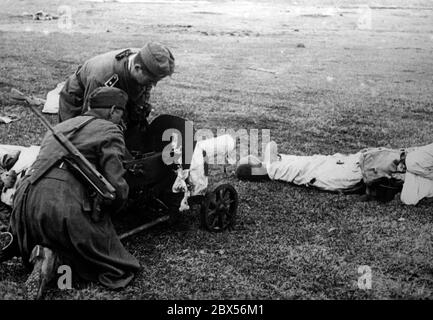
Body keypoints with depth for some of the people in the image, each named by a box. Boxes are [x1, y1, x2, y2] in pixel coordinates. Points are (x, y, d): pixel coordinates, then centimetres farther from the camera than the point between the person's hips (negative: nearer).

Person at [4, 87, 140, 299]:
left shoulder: (61, 127, 27)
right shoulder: (110, 130, 4)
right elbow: (117, 186, -7)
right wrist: (106, 214, 14)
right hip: (67, 204, -7)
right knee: (120, 270, 5)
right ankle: (58, 258, -13)